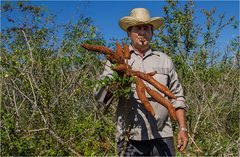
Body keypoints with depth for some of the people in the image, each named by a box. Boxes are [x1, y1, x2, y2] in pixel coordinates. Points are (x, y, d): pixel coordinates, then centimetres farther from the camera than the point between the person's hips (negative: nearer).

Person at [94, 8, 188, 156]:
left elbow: (177, 97, 14)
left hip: (162, 136, 2)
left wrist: (183, 128, 5)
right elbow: (100, 94, -1)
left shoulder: (165, 60, 14)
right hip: (130, 137, -1)